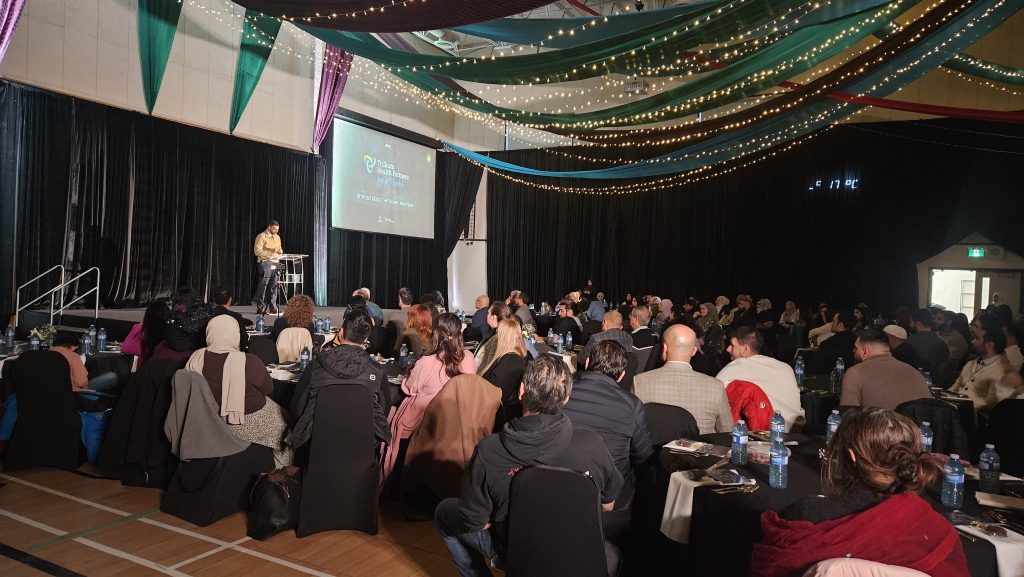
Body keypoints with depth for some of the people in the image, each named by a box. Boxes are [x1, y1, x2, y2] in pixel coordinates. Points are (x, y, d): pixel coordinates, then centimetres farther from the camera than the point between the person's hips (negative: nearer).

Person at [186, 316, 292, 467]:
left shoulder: (196, 358, -16)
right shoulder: (249, 362, -30)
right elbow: (268, 388, -14)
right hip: (249, 423, -5)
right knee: (285, 420, 22)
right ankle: (283, 468, 34)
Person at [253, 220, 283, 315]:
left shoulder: (277, 237, 17)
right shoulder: (261, 236, -5)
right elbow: (257, 251, -12)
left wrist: (280, 251, 1)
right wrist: (271, 252, -19)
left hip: (275, 264, 6)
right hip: (265, 263, -6)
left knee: (274, 286, 4)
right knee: (263, 286, -5)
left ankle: (273, 307, 8)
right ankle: (260, 308, 0)